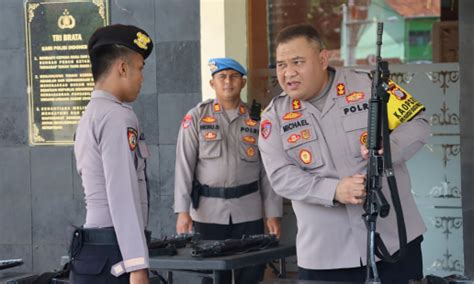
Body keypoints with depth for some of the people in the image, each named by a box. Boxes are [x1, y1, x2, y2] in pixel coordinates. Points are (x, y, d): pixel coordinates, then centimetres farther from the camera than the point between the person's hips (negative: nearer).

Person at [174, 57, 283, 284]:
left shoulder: (256, 119, 6)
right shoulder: (196, 118, 1)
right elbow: (184, 166, -3)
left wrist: (273, 213, 2)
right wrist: (183, 210, -10)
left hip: (249, 212, 2)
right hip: (208, 211, -1)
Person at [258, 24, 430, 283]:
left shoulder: (368, 86, -3)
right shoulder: (274, 115, 2)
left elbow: (417, 125, -2)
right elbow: (281, 176, -7)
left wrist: (388, 149, -24)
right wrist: (334, 190, -23)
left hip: (394, 236, -1)